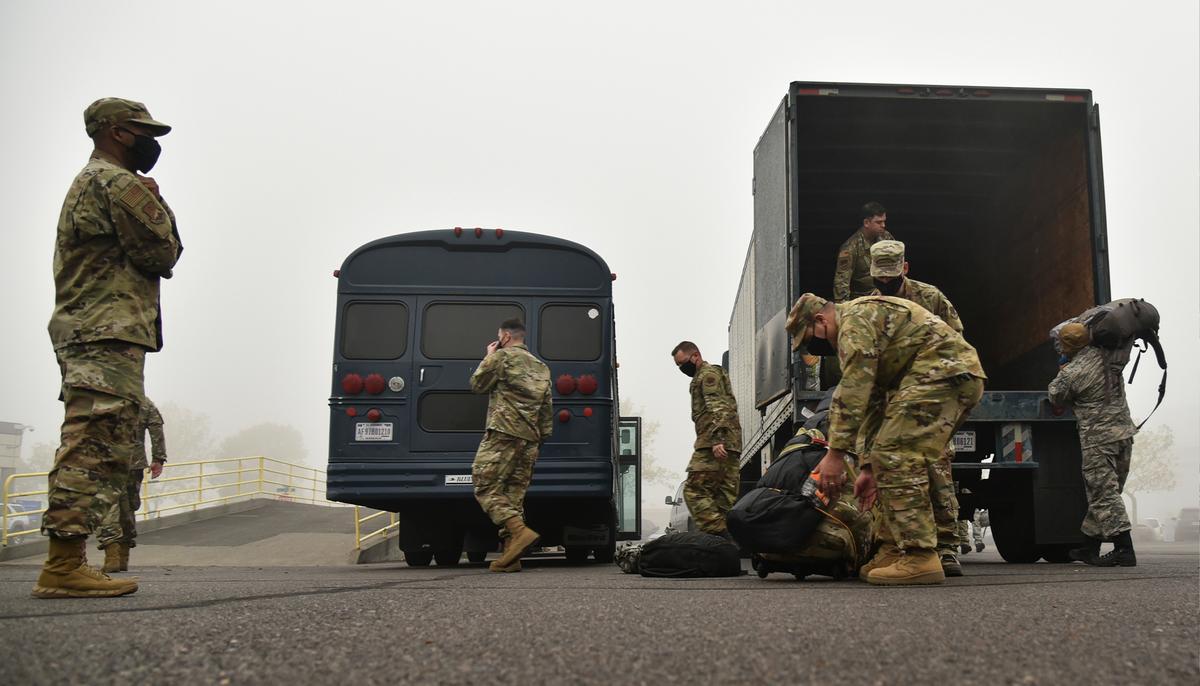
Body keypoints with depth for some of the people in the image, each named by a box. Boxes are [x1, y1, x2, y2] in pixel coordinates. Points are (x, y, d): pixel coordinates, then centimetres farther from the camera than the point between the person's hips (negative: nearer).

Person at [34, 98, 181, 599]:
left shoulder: (84, 184, 28)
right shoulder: (120, 183, -5)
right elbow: (162, 254, -9)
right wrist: (158, 204, 5)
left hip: (79, 332, 11)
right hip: (110, 335, -11)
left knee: (87, 450, 10)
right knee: (98, 450, -14)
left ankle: (66, 565, 10)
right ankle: (64, 567, -18)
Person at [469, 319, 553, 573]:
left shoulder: (501, 357, -1)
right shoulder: (541, 368, 21)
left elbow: (477, 384, 9)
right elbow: (546, 409, 21)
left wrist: (488, 358, 20)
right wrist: (543, 437, 24)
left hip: (503, 434, -7)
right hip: (530, 439, 7)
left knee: (486, 488, -5)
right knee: (514, 494, 6)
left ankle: (520, 532, -24)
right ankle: (511, 556, 0)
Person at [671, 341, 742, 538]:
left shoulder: (708, 374, -1)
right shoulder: (708, 375, 30)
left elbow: (717, 409, -15)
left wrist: (717, 440, -25)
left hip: (715, 444, -10)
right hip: (729, 446, 11)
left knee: (695, 490, -13)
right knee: (726, 495, 5)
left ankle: (716, 534, -23)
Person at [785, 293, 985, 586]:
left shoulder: (855, 317, -6)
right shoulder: (863, 327, 26)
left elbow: (853, 391, -17)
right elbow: (873, 402, 27)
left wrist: (835, 453, -18)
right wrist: (867, 468, 23)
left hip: (942, 372, -11)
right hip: (960, 377, 11)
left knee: (897, 455, -14)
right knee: (907, 460, 14)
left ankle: (919, 558, -16)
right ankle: (898, 550, 13)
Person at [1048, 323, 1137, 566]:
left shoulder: (1072, 373, -13)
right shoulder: (1107, 356, 5)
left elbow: (1056, 398, 2)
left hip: (1098, 438, -8)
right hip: (1124, 431, 8)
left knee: (1104, 494, -4)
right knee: (1104, 493, 13)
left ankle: (1124, 549, -10)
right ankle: (1089, 548, 21)